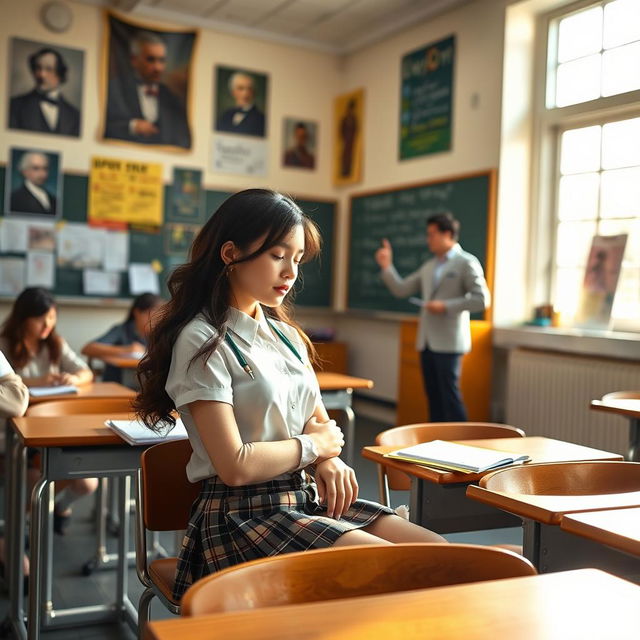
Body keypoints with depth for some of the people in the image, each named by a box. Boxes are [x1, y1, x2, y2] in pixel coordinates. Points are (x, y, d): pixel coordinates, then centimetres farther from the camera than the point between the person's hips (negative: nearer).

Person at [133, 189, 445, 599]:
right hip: (244, 515, -7)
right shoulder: (203, 342, -12)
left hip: (308, 499, 8)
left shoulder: (287, 335, 13)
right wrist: (315, 445, -5)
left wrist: (330, 460, -7)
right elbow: (235, 466, -19)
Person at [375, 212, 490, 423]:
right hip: (427, 342, 7)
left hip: (448, 343, -7)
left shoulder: (466, 263, -4)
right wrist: (387, 267, 3)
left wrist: (446, 306, -16)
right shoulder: (429, 266, 16)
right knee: (433, 397, 10)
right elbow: (401, 289, 16)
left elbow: (481, 300, -13)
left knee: (450, 396, -6)